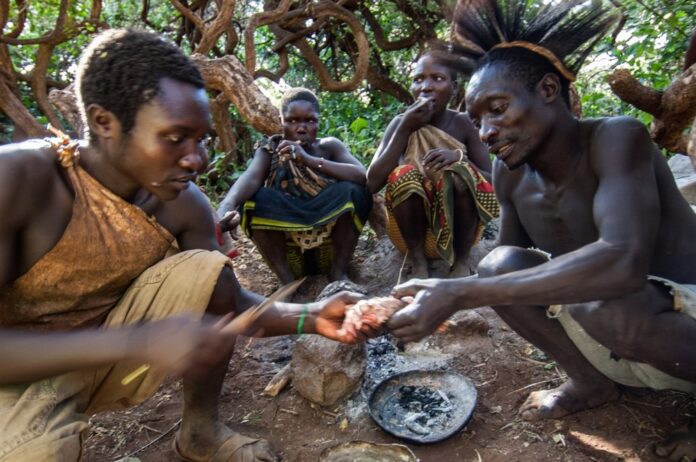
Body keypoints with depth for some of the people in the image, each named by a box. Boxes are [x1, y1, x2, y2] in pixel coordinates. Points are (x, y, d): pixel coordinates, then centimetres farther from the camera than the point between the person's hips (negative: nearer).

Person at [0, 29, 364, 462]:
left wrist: (311, 317, -21)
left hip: (111, 356, 5)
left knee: (206, 269, -17)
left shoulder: (184, 203, -13)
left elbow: (230, 301, -4)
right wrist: (139, 341, -40)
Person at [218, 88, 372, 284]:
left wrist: (310, 160, -32)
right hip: (284, 238, 0)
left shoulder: (329, 146, -1)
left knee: (351, 191, -24)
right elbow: (251, 178, -23)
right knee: (253, 199, -23)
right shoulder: (270, 149, -2)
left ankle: (338, 271, -11)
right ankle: (287, 279, -16)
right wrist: (226, 207, -46)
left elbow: (362, 176, -19)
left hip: (330, 231, 0)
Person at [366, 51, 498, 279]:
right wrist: (404, 130, -23)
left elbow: (491, 181, -7)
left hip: (457, 228, 0)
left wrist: (459, 157, -26)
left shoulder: (462, 123, -5)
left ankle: (461, 259, -11)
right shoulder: (400, 123, -7)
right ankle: (418, 260, -11)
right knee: (403, 175, -25)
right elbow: (373, 183, -18)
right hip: (414, 229, 0)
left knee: (459, 172, -26)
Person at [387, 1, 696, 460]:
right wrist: (439, 295, -13)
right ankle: (592, 382, 6)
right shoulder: (509, 173, -5)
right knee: (499, 268, -15)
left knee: (604, 301, -35)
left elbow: (623, 263, -40)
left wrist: (459, 293, -41)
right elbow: (511, 266, 5)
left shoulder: (617, 138, -23)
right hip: (615, 343, 6)